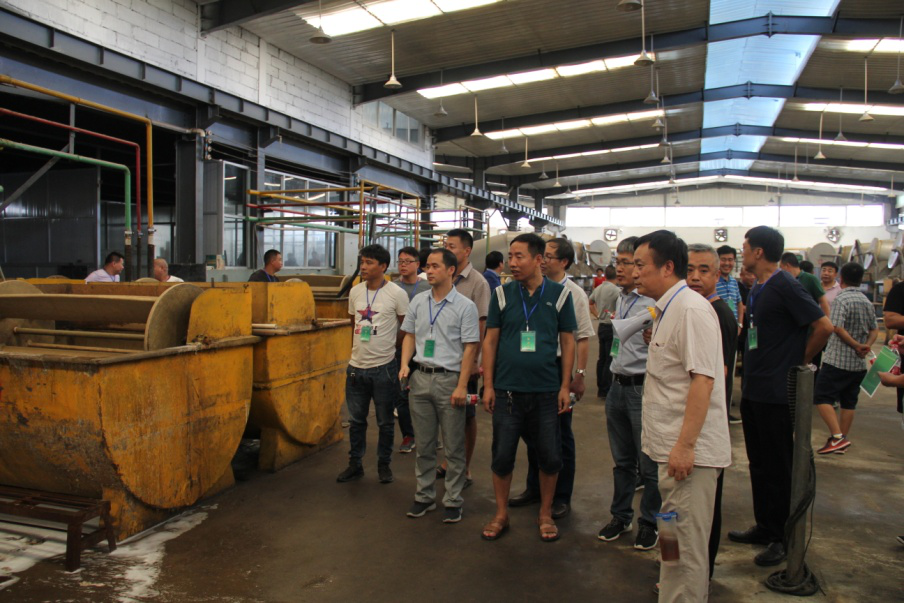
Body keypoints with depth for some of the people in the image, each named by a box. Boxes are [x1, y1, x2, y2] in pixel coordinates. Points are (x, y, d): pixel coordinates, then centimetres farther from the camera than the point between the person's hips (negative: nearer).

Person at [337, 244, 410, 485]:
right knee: (356, 419, 15)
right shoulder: (355, 292, 5)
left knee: (385, 422, 9)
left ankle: (384, 464, 26)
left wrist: (387, 346, 2)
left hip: (384, 368, -4)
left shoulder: (396, 294, -10)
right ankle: (355, 464, 28)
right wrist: (358, 348, 13)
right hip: (356, 366, 5)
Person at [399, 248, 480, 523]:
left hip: (449, 379, -4)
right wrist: (405, 365, -2)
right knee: (424, 444, 12)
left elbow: (470, 348, -7)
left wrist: (461, 386, -12)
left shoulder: (465, 306, -5)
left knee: (454, 447, 4)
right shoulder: (418, 301, 8)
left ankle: (453, 501, 17)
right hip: (420, 377, 4)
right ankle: (424, 496, 25)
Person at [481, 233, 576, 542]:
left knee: (550, 457, 8)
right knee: (502, 456, 6)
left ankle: (545, 513, 29)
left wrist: (565, 386, -1)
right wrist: (488, 385, -1)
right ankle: (501, 514, 25)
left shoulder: (560, 294, -1)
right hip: (507, 390, 1)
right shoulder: (502, 293, 1)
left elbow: (568, 341, 3)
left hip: (546, 391, 0)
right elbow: (490, 340, 3)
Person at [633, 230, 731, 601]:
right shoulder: (667, 311, 16)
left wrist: (685, 445, -25)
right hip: (674, 447, 10)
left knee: (684, 547, -2)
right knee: (680, 542, 19)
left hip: (689, 452, -10)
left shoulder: (691, 310, -16)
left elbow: (703, 379, -23)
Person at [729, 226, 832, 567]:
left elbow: (823, 326, -19)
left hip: (776, 393, -9)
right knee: (759, 464, 17)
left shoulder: (785, 286, -15)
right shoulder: (757, 289, 12)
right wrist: (749, 378, 12)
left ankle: (783, 538, 15)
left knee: (778, 467, 2)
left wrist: (800, 361, -8)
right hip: (754, 390, 9)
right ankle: (764, 527, 30)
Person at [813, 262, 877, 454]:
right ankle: (843, 441, 20)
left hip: (837, 360, -7)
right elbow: (874, 329, 13)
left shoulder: (842, 299, -13)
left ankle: (837, 437, -17)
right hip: (858, 363, 7)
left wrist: (856, 345, -12)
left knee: (822, 397, -5)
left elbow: (838, 328, -21)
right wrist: (866, 346, -1)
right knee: (849, 402, 14)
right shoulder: (867, 302, 11)